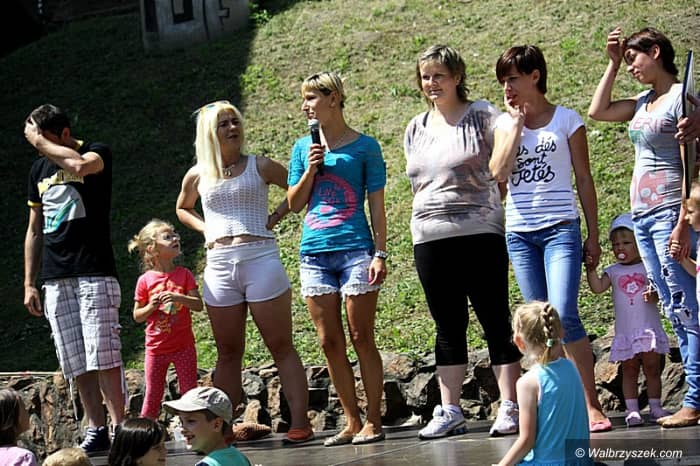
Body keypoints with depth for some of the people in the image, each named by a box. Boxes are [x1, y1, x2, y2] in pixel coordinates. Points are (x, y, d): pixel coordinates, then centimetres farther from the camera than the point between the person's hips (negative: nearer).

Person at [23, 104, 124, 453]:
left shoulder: (97, 153, -1)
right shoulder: (39, 169, 16)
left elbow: (80, 165, -28)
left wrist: (41, 142, -14)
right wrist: (29, 283, 15)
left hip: (94, 274, -6)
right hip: (55, 279, 6)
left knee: (102, 355, -13)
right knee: (76, 363, 3)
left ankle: (120, 429, -11)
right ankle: (96, 430, 7)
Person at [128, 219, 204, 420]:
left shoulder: (184, 274, 0)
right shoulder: (145, 280, -3)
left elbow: (199, 305, -5)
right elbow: (137, 316, 2)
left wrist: (178, 298, -21)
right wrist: (151, 307, -17)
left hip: (183, 346, 1)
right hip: (156, 348, -1)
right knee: (152, 396, 5)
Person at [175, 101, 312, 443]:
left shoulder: (260, 167, 3)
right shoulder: (198, 176, 9)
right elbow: (182, 208, 27)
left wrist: (275, 217, 2)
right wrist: (204, 228, 9)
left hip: (261, 260, -2)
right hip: (219, 266, 3)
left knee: (281, 347, -3)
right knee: (228, 353, 7)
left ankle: (300, 423, -5)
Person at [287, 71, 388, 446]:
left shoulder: (364, 147, 2)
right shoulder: (304, 147, 13)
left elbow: (376, 205, 1)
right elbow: (294, 204, 14)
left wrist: (380, 253, -6)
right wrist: (310, 170, -2)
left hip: (355, 250, -4)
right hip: (314, 254, 4)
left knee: (361, 339, -3)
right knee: (330, 343, 4)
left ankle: (373, 421, 3)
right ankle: (352, 422, 11)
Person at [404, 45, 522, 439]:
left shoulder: (483, 116, 0)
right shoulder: (416, 129, 17)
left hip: (479, 233, -5)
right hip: (429, 240, 6)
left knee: (496, 322, -4)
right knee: (448, 327, 9)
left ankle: (510, 408, -3)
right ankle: (450, 411, 13)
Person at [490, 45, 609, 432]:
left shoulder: (566, 120, 3)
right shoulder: (504, 124, 10)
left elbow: (584, 179, 4)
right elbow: (498, 172, -6)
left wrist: (593, 236, 2)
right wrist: (517, 124, -5)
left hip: (560, 228, -4)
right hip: (519, 233, 4)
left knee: (565, 316, -17)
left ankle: (592, 405, -11)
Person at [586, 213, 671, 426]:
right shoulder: (613, 272, 7)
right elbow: (598, 287, -8)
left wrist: (654, 296, -21)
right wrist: (590, 268, -22)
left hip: (649, 329, -1)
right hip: (625, 332, 1)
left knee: (652, 368, 3)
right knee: (629, 371, 2)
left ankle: (655, 406, 11)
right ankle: (632, 410, 2)